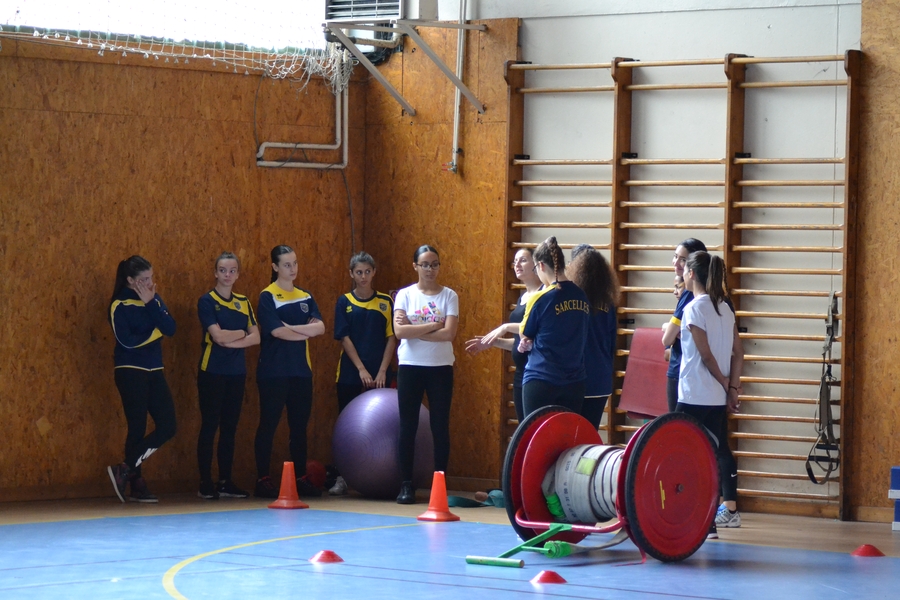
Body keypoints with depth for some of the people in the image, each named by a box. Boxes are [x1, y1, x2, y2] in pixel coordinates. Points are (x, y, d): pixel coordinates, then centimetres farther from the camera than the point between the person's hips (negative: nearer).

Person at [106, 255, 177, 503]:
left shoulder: (154, 299, 11)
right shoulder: (119, 306, -7)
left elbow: (170, 329, -3)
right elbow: (127, 340, -19)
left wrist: (151, 303, -11)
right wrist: (153, 333, -5)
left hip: (153, 371, 7)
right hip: (131, 372, -6)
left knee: (167, 426, -1)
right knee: (137, 429, -6)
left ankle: (126, 471, 6)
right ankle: (136, 484, 5)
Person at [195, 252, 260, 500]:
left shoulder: (243, 302, 11)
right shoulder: (207, 301, -5)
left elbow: (256, 337, 1)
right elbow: (218, 335, -17)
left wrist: (230, 341, -12)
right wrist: (242, 333, -3)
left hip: (236, 372, 5)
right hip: (212, 371, -5)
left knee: (230, 427, 8)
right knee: (209, 426, -3)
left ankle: (226, 482, 13)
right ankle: (205, 483, 0)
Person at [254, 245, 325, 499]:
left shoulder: (306, 297, 12)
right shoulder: (267, 296, -4)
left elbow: (320, 327, -1)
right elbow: (277, 331, -16)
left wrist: (291, 327, -12)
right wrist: (307, 330, -6)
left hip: (301, 370, 5)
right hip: (274, 371, -5)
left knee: (300, 426, 8)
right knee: (268, 425, -2)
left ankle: (301, 478, 14)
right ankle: (263, 480, 1)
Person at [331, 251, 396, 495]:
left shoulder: (386, 302, 5)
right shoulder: (344, 302, 3)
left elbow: (391, 337, 2)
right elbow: (344, 338, -3)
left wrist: (382, 371, -8)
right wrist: (362, 369, -10)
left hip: (379, 374, 0)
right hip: (350, 373, 0)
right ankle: (342, 478, 6)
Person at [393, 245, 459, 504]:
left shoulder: (449, 296, 1)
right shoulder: (405, 295, 2)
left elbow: (449, 333, -11)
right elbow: (400, 331, -12)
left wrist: (415, 331, -12)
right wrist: (433, 325, -12)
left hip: (440, 368, 0)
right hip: (410, 366, 0)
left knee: (440, 426, 2)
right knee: (408, 426, 2)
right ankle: (406, 485, 7)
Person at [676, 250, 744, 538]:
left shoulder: (694, 308, -13)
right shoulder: (724, 307, 10)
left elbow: (706, 355, -15)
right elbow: (738, 352, 7)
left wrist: (725, 384, -2)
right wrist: (733, 388, 6)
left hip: (694, 397, -8)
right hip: (718, 397, 8)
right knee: (719, 450, 16)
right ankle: (730, 510, 22)